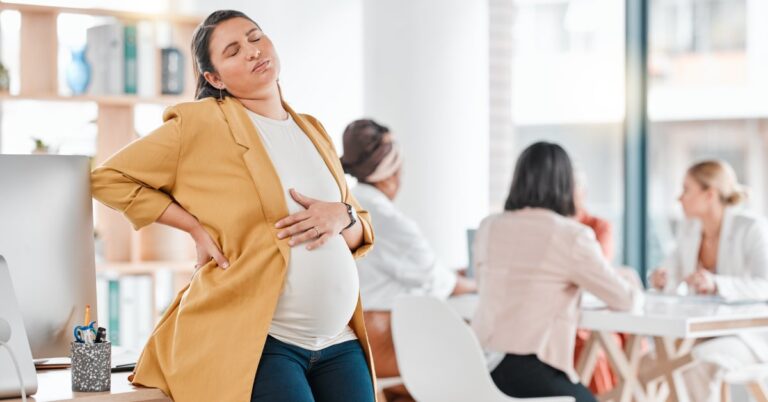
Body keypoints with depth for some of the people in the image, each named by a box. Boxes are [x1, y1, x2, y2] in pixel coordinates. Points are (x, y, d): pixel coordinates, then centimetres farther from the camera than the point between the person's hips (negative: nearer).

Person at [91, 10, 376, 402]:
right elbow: (108, 177, 0)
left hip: (339, 342, 6)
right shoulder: (202, 124, -1)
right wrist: (196, 227, -7)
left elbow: (362, 234, 20)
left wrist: (341, 216, -4)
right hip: (257, 340, -6)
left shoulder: (312, 131, 16)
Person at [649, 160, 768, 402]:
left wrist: (716, 284, -42)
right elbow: (670, 283, 8)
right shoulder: (690, 229, 4)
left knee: (697, 362, -35)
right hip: (705, 333, 6)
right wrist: (660, 279, -17)